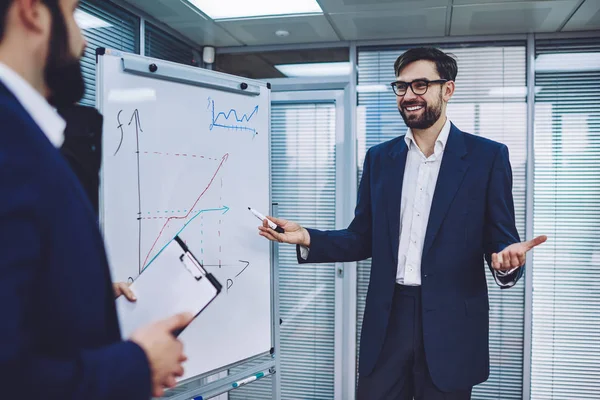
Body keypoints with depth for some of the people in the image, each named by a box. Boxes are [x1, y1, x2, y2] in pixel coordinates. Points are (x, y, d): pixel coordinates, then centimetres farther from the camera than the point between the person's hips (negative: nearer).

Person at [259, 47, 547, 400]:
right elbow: (363, 239, 10)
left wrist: (507, 259, -25)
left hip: (451, 326, -2)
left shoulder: (488, 156, -2)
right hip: (387, 320, 3)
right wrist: (306, 237, -3)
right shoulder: (379, 158, 8)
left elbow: (500, 240, -2)